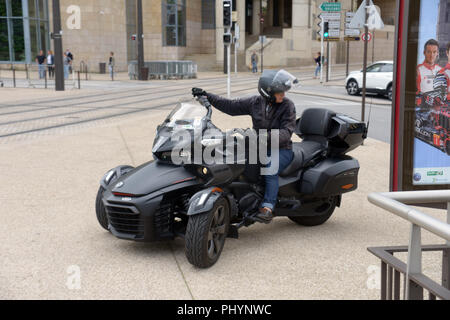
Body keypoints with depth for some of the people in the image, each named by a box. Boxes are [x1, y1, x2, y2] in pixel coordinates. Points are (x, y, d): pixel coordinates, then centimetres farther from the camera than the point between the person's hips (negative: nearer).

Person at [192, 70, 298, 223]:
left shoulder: (287, 105, -7)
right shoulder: (256, 102, 2)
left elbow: (287, 130, -16)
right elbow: (230, 106, 7)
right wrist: (206, 95, 1)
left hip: (281, 149, -4)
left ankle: (267, 208, -33)